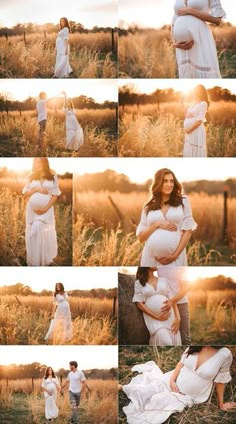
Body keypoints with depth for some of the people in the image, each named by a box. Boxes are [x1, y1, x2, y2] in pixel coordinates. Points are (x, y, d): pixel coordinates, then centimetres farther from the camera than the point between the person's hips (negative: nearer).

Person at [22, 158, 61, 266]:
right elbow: (25, 194, 6)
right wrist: (36, 189, -11)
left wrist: (45, 208, -12)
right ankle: (33, 260, 8)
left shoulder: (53, 177, 1)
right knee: (33, 233, 0)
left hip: (46, 210, -2)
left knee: (45, 234, -5)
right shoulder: (31, 177, 7)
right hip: (32, 210, 2)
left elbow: (55, 195, -2)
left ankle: (45, 259, 6)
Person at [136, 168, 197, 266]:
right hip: (151, 257, 1)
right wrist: (157, 224, -7)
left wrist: (175, 255, -7)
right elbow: (141, 237, 9)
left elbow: (188, 231, 3)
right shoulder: (148, 207, 11)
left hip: (175, 258, -1)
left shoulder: (183, 201, 7)